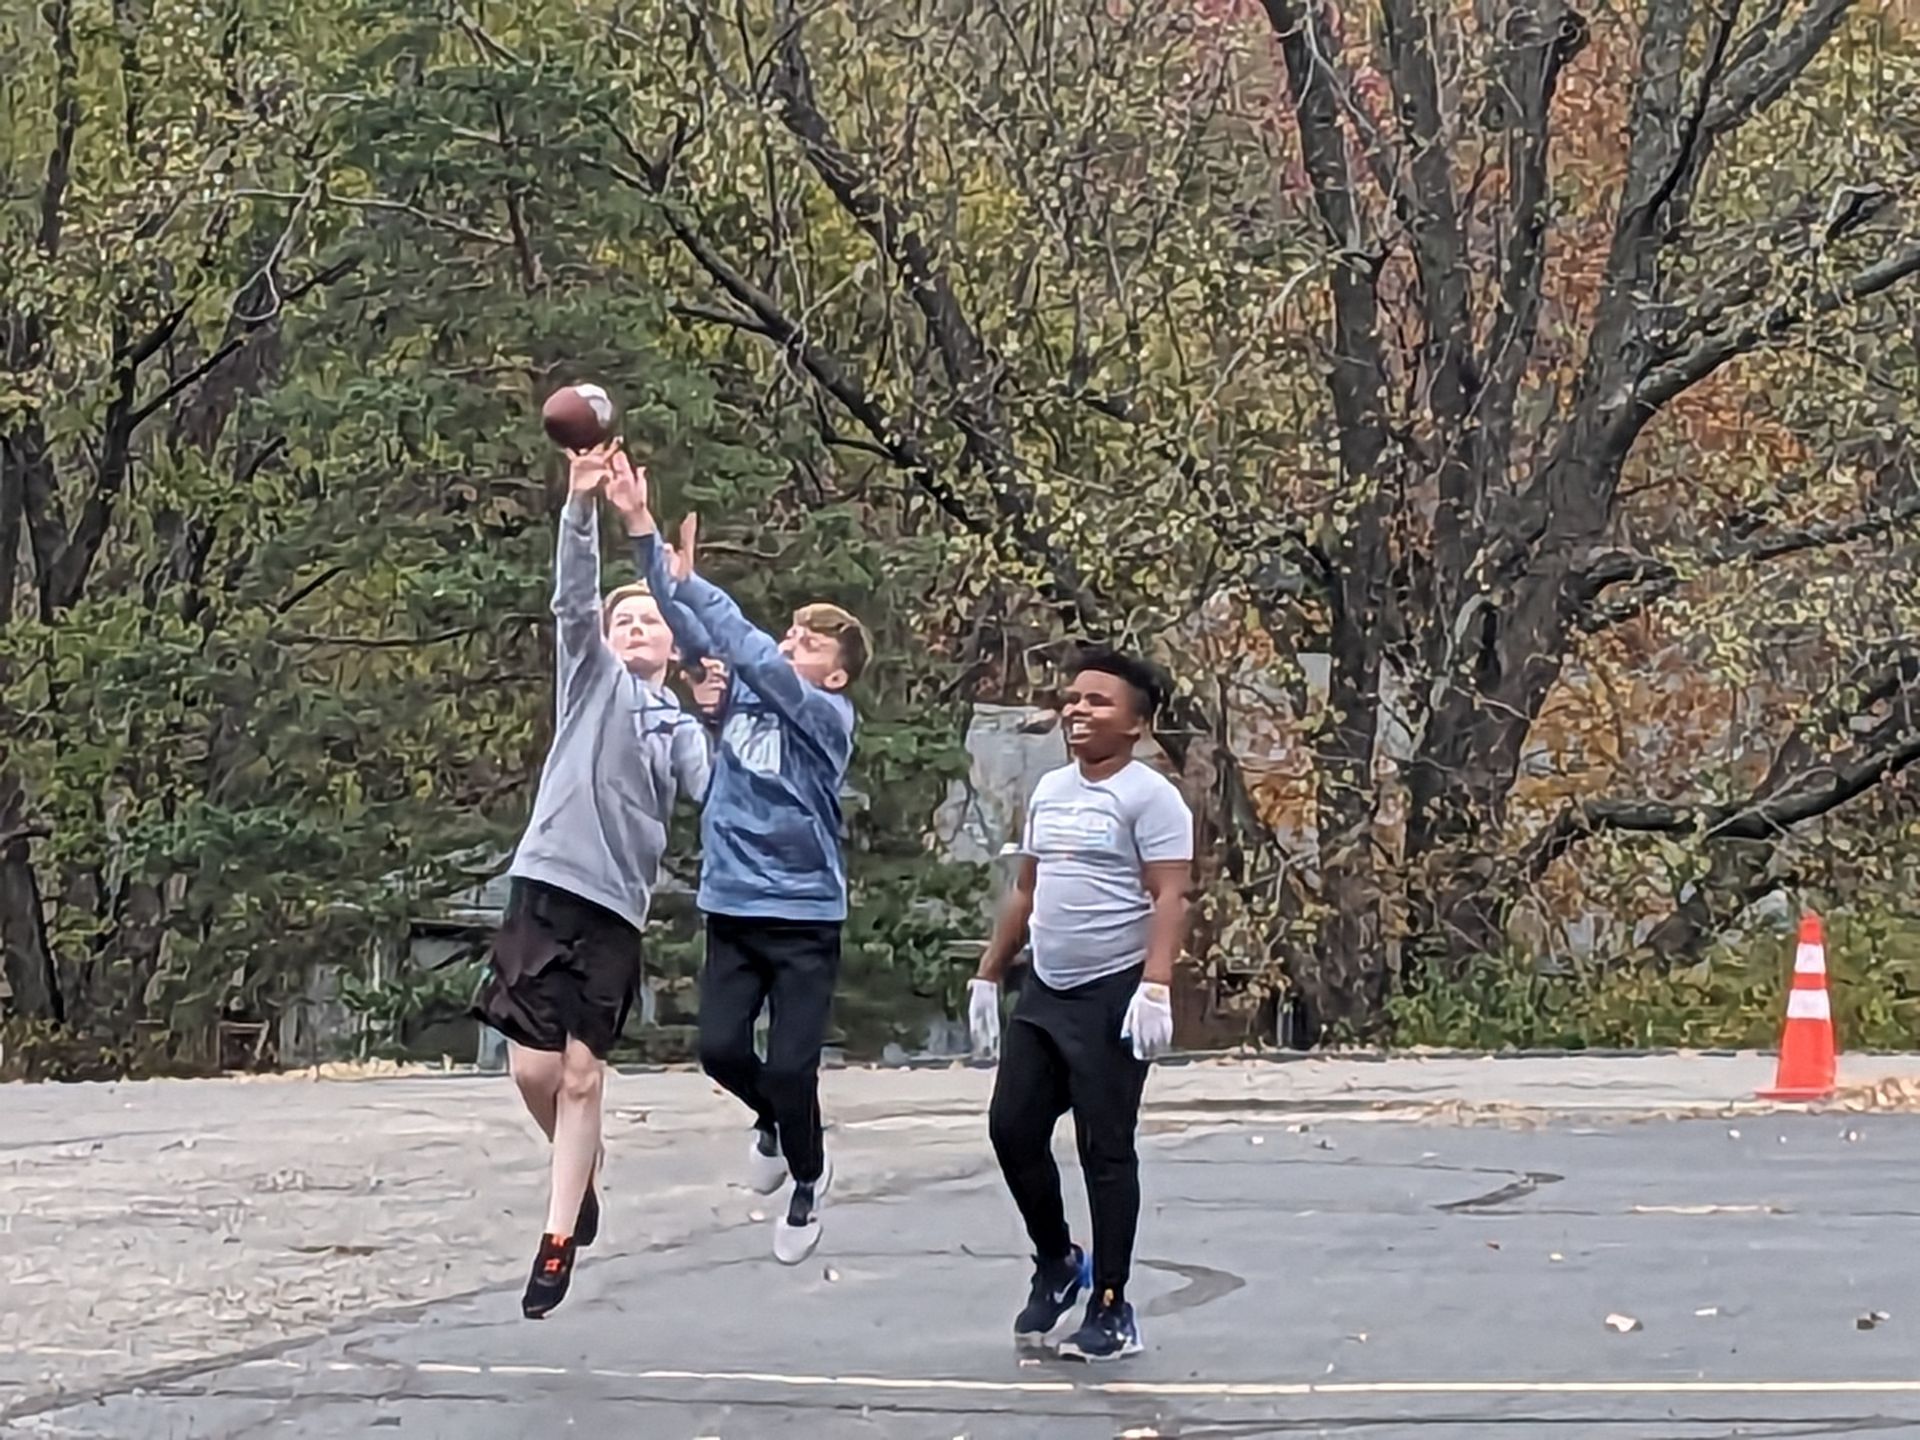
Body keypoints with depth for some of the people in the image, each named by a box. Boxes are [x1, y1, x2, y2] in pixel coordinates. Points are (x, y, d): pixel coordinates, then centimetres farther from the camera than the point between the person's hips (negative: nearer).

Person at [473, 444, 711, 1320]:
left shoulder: (681, 729, 17)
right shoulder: (594, 674, 10)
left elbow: (718, 793, 1)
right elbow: (573, 596, -7)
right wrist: (581, 503, -21)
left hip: (618, 906, 2)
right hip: (551, 882, -2)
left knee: (582, 1074, -1)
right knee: (535, 1065, -5)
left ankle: (558, 1243, 4)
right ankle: (579, 1182, 23)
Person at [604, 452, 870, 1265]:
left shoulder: (830, 718, -10)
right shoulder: (743, 696, 5)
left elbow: (756, 660, -23)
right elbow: (692, 631, -2)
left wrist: (690, 580, -26)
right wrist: (641, 529, -13)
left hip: (804, 918, -5)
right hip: (731, 909, 5)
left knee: (790, 1067, -4)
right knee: (720, 1049, 0)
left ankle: (808, 1179, 23)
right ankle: (771, 1121, 33)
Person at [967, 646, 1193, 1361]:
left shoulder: (1148, 796, -9)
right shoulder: (1049, 791, 14)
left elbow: (1169, 897, -17)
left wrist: (1156, 986, -28)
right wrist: (988, 974, 19)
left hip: (1112, 997, -7)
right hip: (1044, 993, 8)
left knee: (1105, 1149, -3)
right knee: (1012, 1127, 6)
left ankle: (1111, 1310, 5)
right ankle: (1057, 1262, 28)